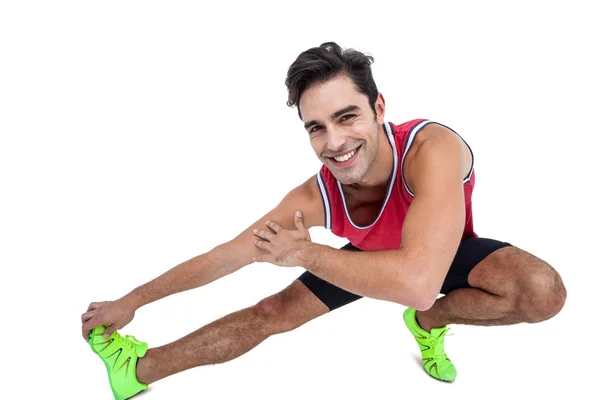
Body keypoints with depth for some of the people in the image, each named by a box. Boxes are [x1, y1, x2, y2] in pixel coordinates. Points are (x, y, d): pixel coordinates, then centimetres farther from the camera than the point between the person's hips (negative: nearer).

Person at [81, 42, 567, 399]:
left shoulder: (431, 148, -43)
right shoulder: (314, 197, -30)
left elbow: (419, 283, -55)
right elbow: (220, 258, -19)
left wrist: (304, 252, -41)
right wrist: (131, 301, -12)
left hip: (446, 253, -1)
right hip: (371, 258, 2)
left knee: (542, 291, -33)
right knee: (269, 314, -3)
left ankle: (430, 320, -5)